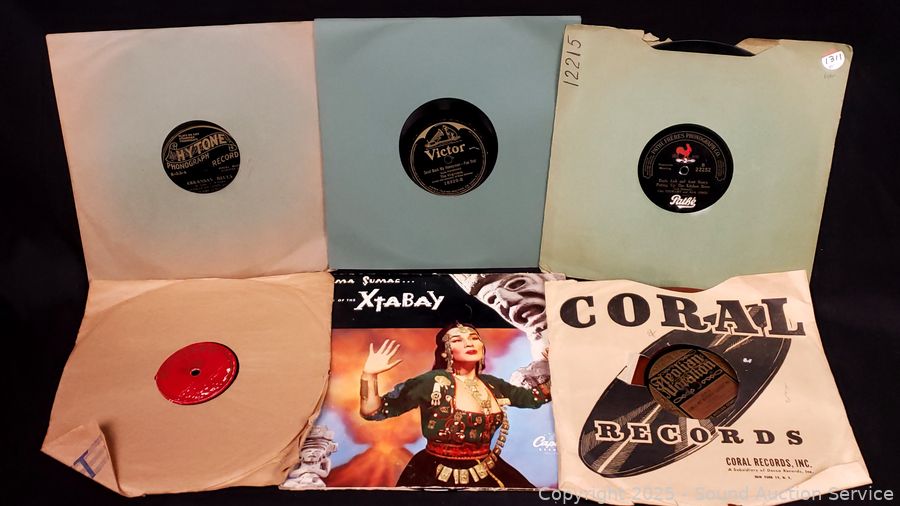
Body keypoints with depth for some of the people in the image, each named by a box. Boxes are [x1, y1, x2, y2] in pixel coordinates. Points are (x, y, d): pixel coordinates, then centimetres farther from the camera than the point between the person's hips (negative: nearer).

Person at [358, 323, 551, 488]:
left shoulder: (491, 384, 5)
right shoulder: (433, 382, -14)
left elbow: (535, 397, 16)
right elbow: (372, 412, -15)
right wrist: (369, 375, -30)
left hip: (487, 474, 6)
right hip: (437, 478, -5)